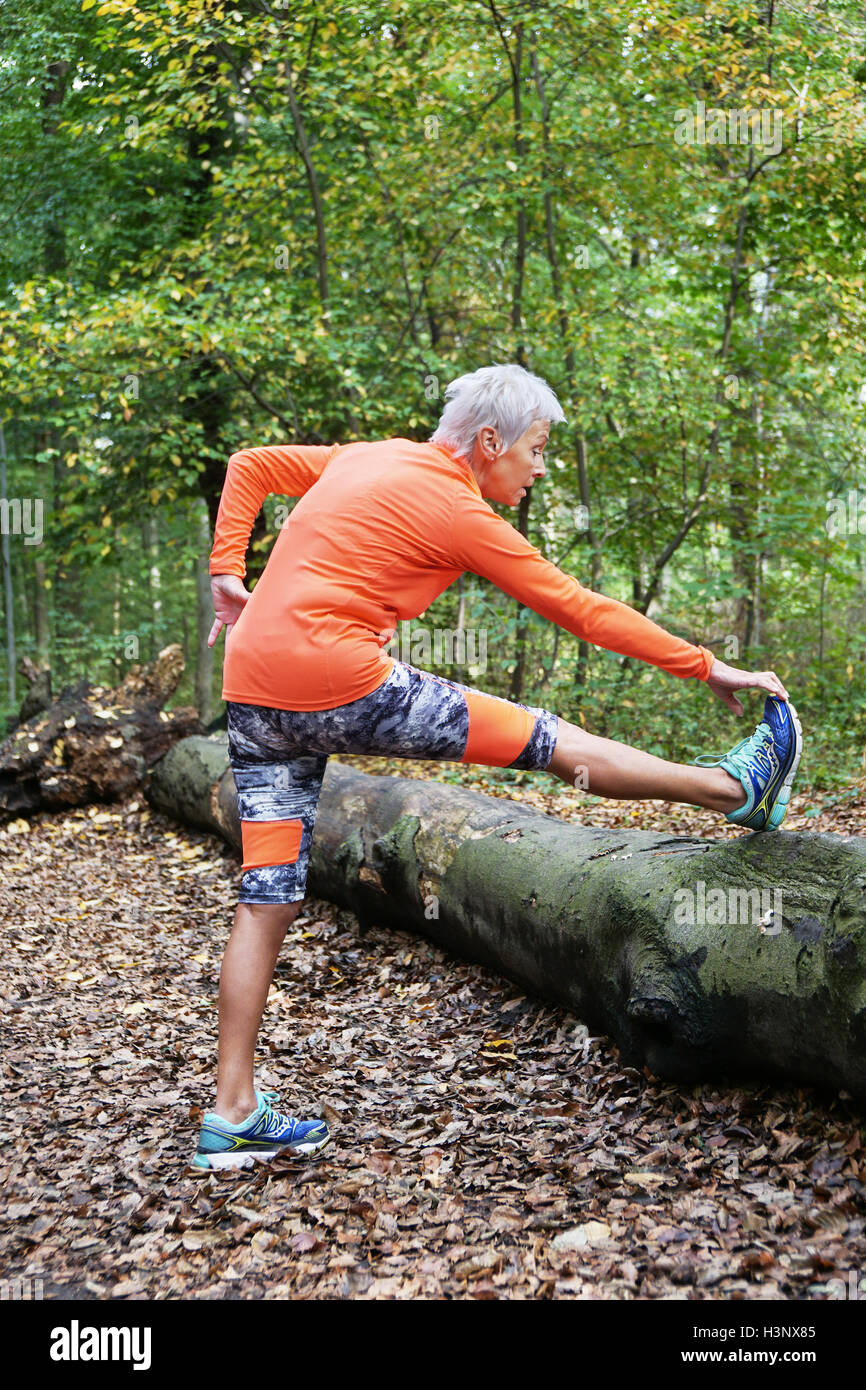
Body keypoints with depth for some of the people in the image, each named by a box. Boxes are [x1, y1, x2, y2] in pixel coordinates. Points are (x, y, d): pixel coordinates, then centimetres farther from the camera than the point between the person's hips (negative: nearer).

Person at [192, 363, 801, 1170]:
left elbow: (248, 465, 26)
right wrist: (708, 667, 6)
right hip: (336, 682, -8)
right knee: (553, 744, 2)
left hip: (252, 692, 8)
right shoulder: (459, 511, -4)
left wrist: (226, 572, 20)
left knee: (268, 900, 9)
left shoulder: (366, 459, 18)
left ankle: (234, 1115, 12)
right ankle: (738, 790, 15)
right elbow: (581, 610, -1)